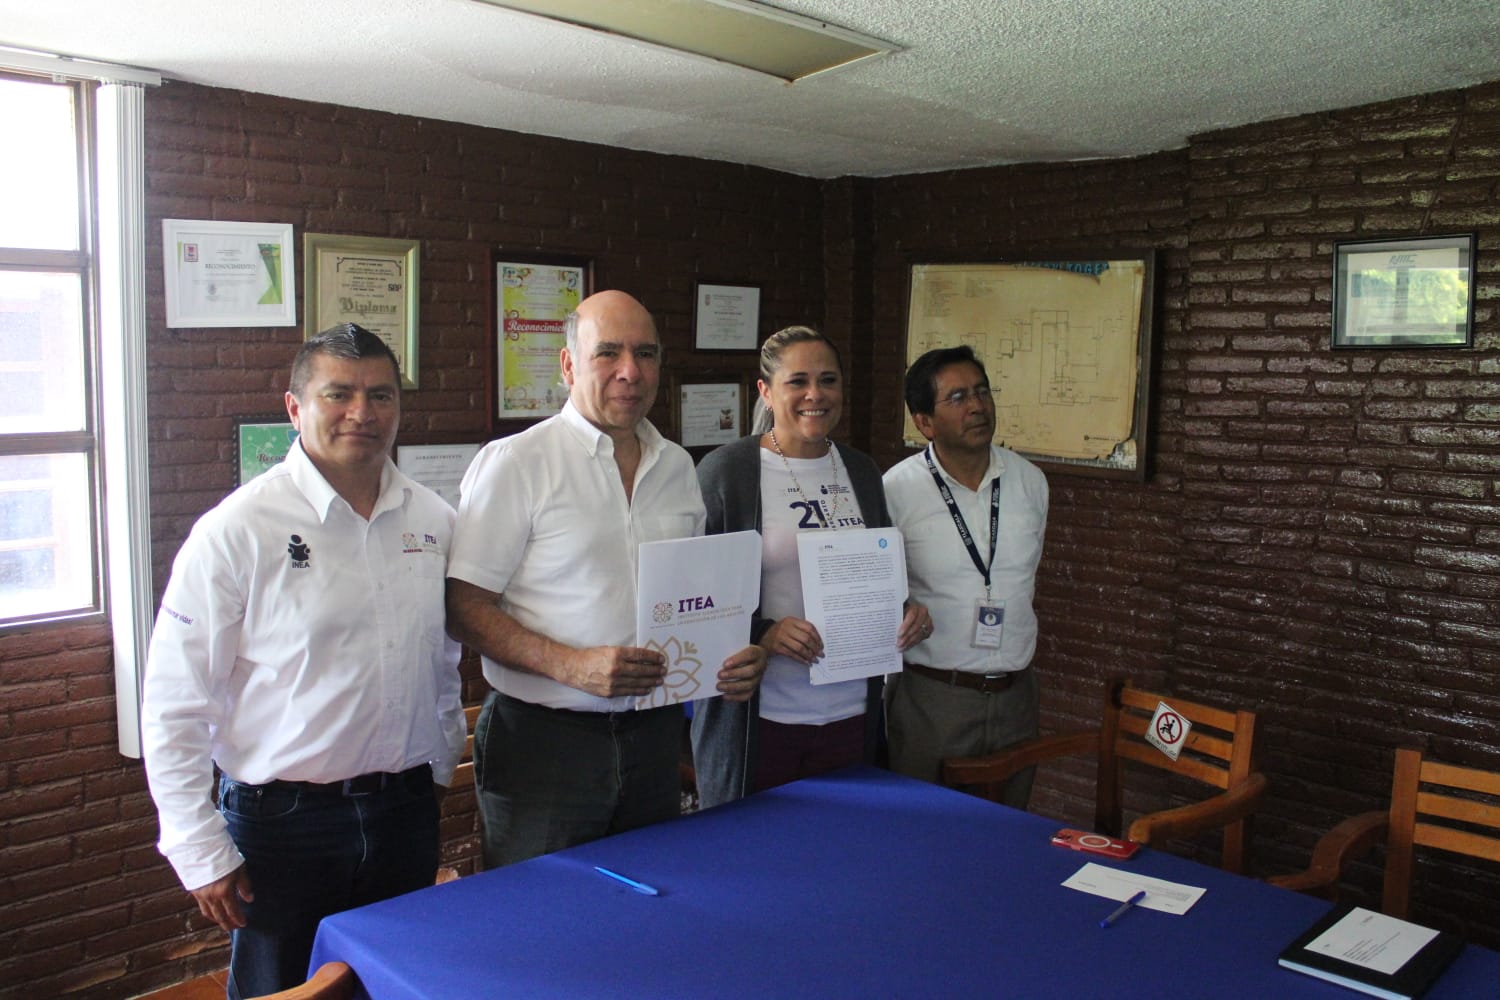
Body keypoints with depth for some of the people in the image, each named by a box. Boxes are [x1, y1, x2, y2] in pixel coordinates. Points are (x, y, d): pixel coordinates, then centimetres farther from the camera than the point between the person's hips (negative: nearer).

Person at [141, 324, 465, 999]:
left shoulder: (434, 521, 2)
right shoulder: (238, 530, -12)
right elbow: (173, 707, -9)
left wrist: (439, 766, 13)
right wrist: (202, 855, -9)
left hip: (407, 811, 4)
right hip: (282, 821, -4)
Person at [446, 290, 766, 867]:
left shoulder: (677, 468, 10)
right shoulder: (515, 463, -8)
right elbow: (464, 607, -12)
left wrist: (733, 657, -1)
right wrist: (571, 665, -23)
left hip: (654, 734, 5)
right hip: (543, 739, -5)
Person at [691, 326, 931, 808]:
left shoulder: (861, 471, 10)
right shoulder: (724, 470, -6)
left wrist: (906, 613, 0)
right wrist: (761, 633, -21)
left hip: (851, 713, 5)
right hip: (758, 718, -4)